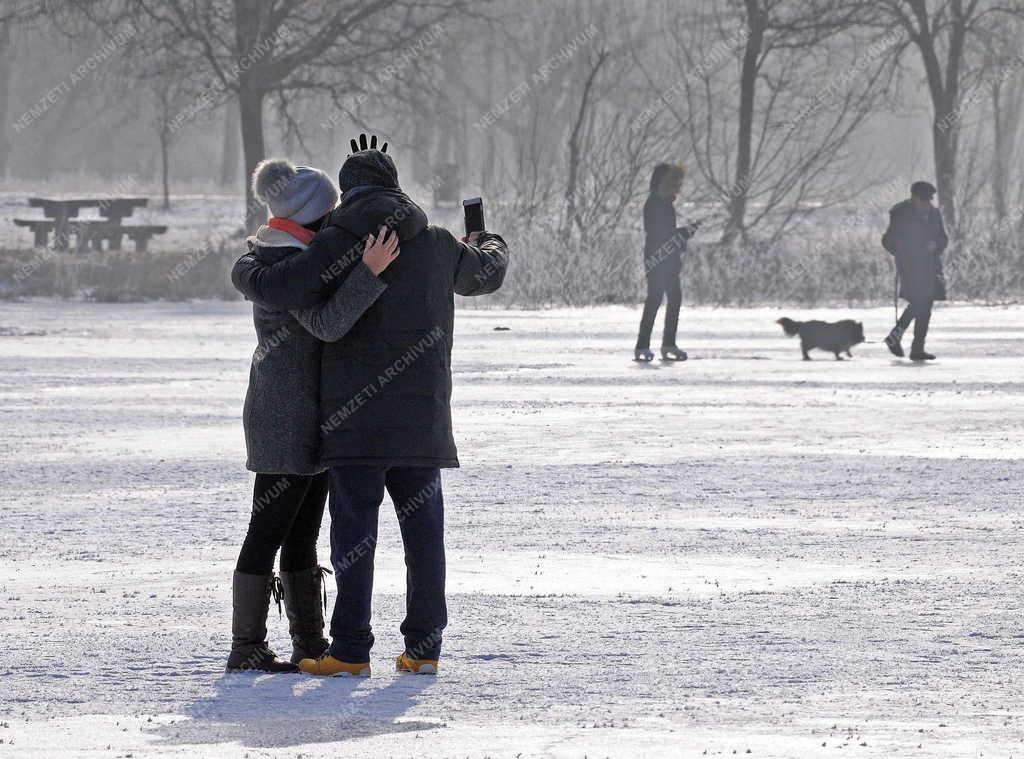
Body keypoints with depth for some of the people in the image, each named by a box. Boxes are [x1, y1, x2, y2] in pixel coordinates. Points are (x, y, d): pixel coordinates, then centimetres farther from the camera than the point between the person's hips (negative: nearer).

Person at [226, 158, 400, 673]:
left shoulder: (296, 257, 16)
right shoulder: (286, 263, -16)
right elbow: (328, 324, -28)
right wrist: (370, 272, -35)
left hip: (309, 418, 10)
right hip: (287, 416, -10)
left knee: (302, 535, 13)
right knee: (269, 531, -7)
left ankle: (310, 643, 19)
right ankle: (246, 649, -5)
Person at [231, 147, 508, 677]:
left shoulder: (338, 241, -5)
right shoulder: (437, 245, 10)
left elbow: (282, 287, -16)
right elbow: (486, 272, 30)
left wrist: (244, 271, 7)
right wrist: (489, 245, 54)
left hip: (357, 414, -4)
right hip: (422, 413, 4)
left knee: (354, 526, -3)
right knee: (422, 525, 9)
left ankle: (350, 649, -6)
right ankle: (423, 647, 10)